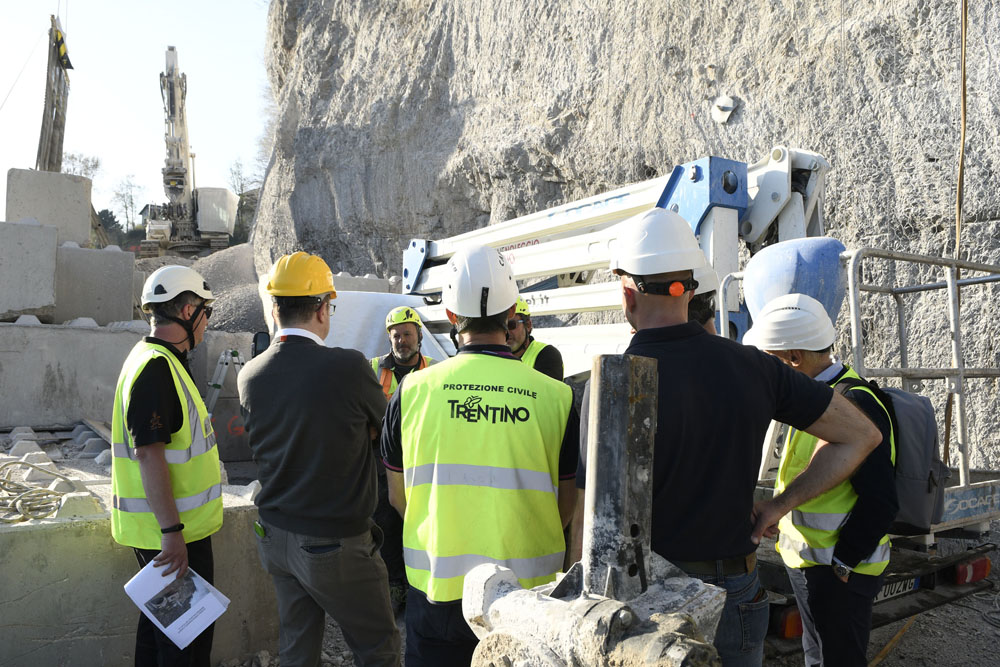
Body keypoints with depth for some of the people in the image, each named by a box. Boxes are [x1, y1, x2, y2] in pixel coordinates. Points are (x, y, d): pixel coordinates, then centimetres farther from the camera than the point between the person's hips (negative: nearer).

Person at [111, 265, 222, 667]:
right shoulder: (157, 368, -21)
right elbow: (149, 454, -26)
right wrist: (172, 532, -25)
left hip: (168, 527, 10)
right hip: (172, 532, -10)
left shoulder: (156, 360, 13)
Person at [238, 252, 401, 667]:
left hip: (275, 536, 6)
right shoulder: (348, 367, -21)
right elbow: (387, 424, -4)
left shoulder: (249, 376, -4)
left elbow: (261, 448, 9)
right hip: (334, 545, -6)